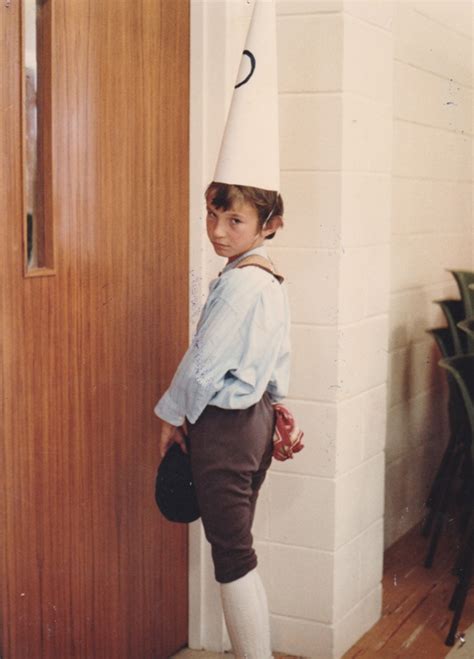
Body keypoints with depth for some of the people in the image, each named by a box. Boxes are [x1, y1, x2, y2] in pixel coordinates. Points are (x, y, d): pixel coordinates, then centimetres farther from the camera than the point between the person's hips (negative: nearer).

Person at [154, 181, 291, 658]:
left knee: (232, 556, -1)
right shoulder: (271, 280, 8)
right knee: (236, 549, 17)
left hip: (224, 426, -10)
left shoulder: (238, 283, -21)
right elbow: (278, 364, 16)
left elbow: (203, 364, -18)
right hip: (256, 417, 10)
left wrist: (172, 415, -5)